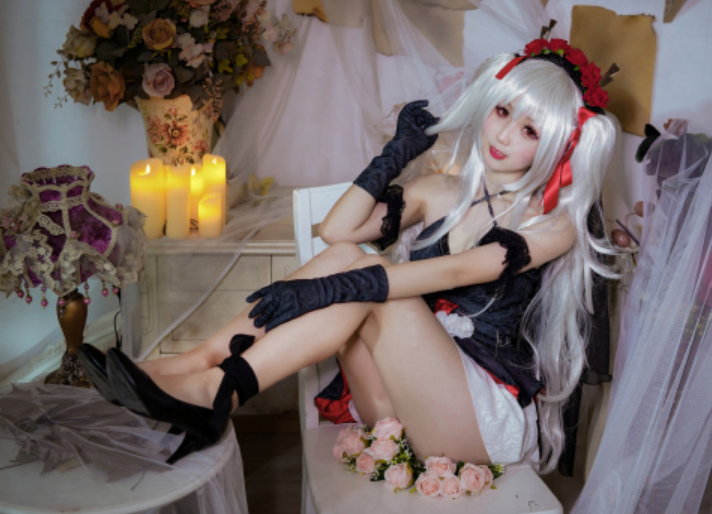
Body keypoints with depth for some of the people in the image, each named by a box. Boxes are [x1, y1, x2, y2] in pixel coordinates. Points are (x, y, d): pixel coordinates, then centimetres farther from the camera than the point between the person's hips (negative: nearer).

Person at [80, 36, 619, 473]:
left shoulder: (554, 223, -5)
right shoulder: (442, 191, 13)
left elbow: (454, 272, -22)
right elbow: (336, 229, 0)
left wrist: (336, 287, -32)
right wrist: (400, 152, 0)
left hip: (490, 417, -5)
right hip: (407, 406, 5)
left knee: (365, 278, -27)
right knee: (344, 255, -19)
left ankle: (215, 393, -31)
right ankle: (197, 365, -25)